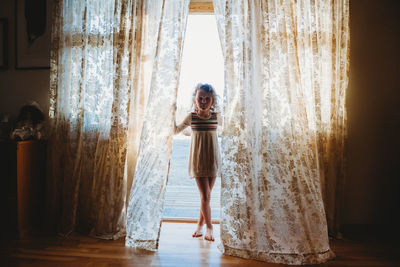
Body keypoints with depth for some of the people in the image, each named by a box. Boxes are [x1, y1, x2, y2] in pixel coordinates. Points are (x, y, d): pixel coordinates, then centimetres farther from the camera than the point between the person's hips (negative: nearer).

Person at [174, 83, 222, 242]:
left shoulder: (216, 116, 1)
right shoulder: (191, 117, -2)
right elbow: (176, 130, 10)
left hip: (213, 160, 2)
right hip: (197, 160, -2)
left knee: (206, 195, 8)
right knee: (205, 195, -5)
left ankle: (200, 224, 25)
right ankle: (209, 228, 9)